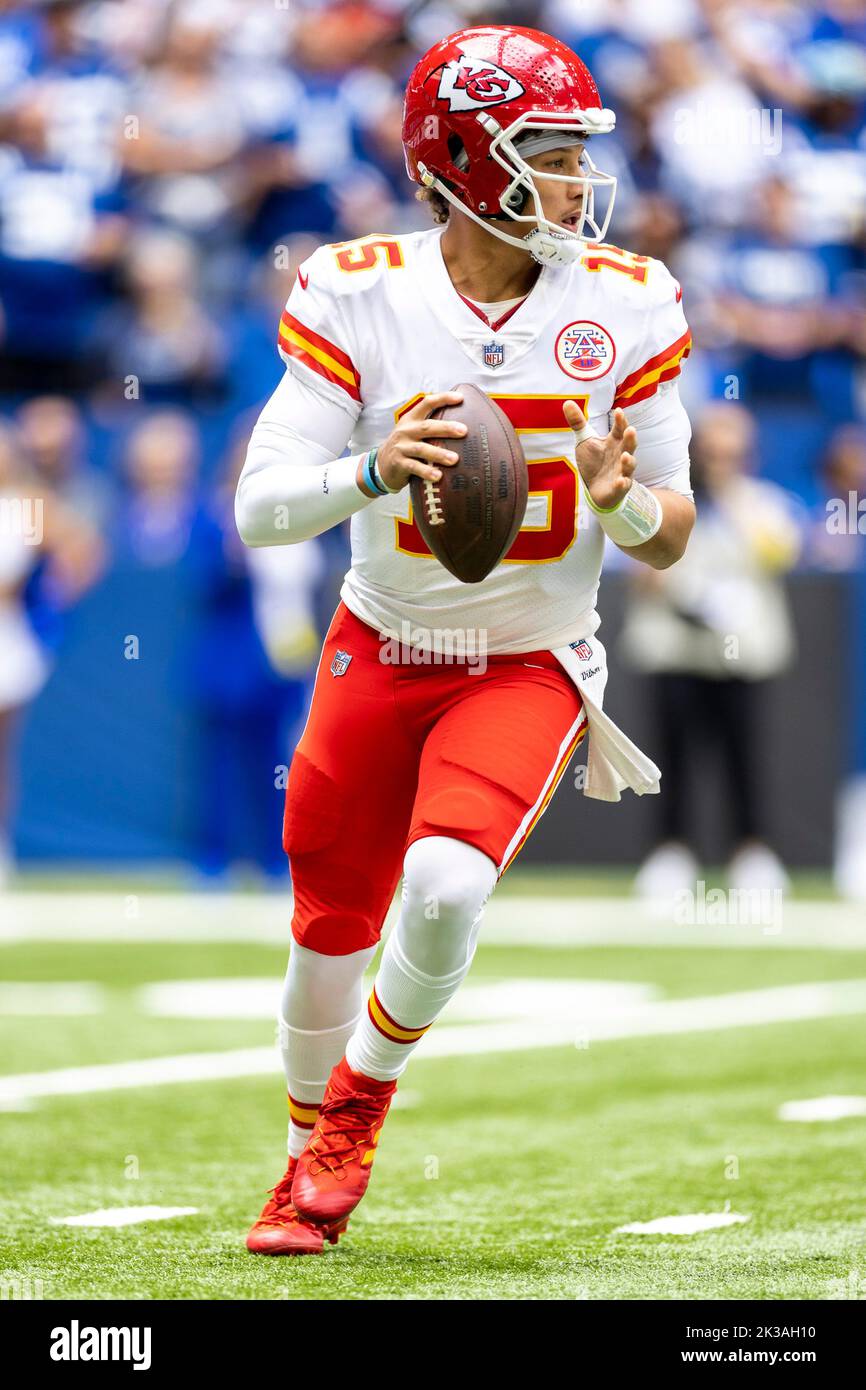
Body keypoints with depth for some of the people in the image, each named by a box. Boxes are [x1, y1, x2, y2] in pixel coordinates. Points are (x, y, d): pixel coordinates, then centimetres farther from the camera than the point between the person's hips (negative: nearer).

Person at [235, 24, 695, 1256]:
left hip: (532, 667, -1)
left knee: (446, 883, -25)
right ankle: (313, 1165, 36)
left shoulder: (627, 308, -10)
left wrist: (623, 504, -27)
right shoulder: (357, 297, -13)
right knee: (331, 930, 8)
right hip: (382, 653, 1)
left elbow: (670, 542, -3)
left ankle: (358, 1104, 4)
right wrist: (373, 473, -38)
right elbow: (260, 510, -18)